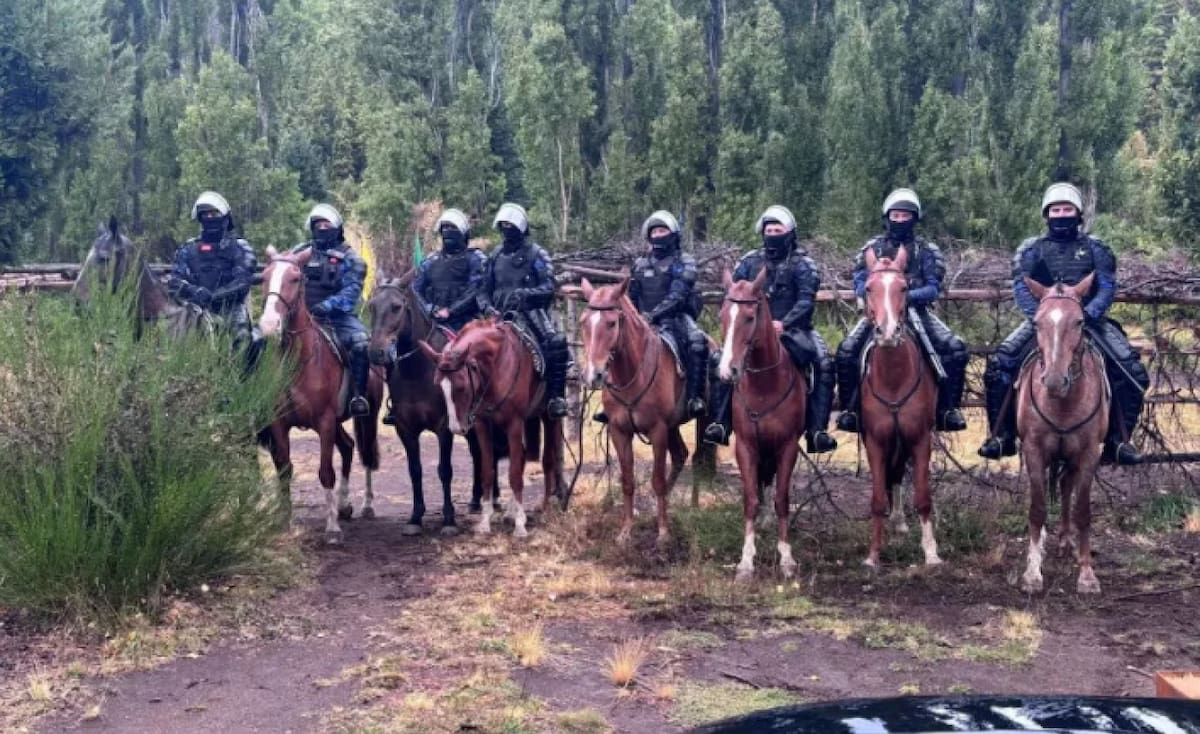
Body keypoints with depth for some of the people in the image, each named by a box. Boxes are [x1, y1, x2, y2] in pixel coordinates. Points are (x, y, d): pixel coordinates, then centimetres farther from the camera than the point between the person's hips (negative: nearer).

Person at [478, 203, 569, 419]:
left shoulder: (537, 254, 4)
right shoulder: (495, 257, 17)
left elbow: (549, 288, -5)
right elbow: (484, 289, 19)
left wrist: (524, 294, -20)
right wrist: (487, 306, -2)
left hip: (531, 314, -4)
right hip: (500, 316, 4)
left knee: (555, 343, -31)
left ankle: (556, 397, -24)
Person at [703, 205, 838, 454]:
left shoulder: (802, 263, 1)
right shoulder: (750, 261, 11)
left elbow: (806, 300, -11)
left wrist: (783, 323, -26)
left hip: (792, 330, -2)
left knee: (823, 364, -26)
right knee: (720, 360, -18)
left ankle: (817, 431, -24)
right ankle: (720, 424, -12)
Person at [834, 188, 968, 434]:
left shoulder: (925, 249, 7)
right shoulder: (873, 247, 9)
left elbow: (934, 288, -2)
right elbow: (860, 284, 1)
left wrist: (908, 295, -21)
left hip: (916, 310, 0)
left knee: (956, 349, -20)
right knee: (846, 350, -24)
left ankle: (949, 408, -7)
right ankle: (849, 408, -9)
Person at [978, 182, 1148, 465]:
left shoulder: (1095, 248, 10)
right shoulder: (1032, 249, 8)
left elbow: (1107, 286, -1)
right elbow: (1020, 286, -3)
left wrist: (1090, 312, -20)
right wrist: (1039, 314, -22)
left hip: (1088, 319, 1)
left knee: (1132, 371, -19)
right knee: (999, 364, -24)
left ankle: (1118, 441, -6)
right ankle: (1002, 435, -9)